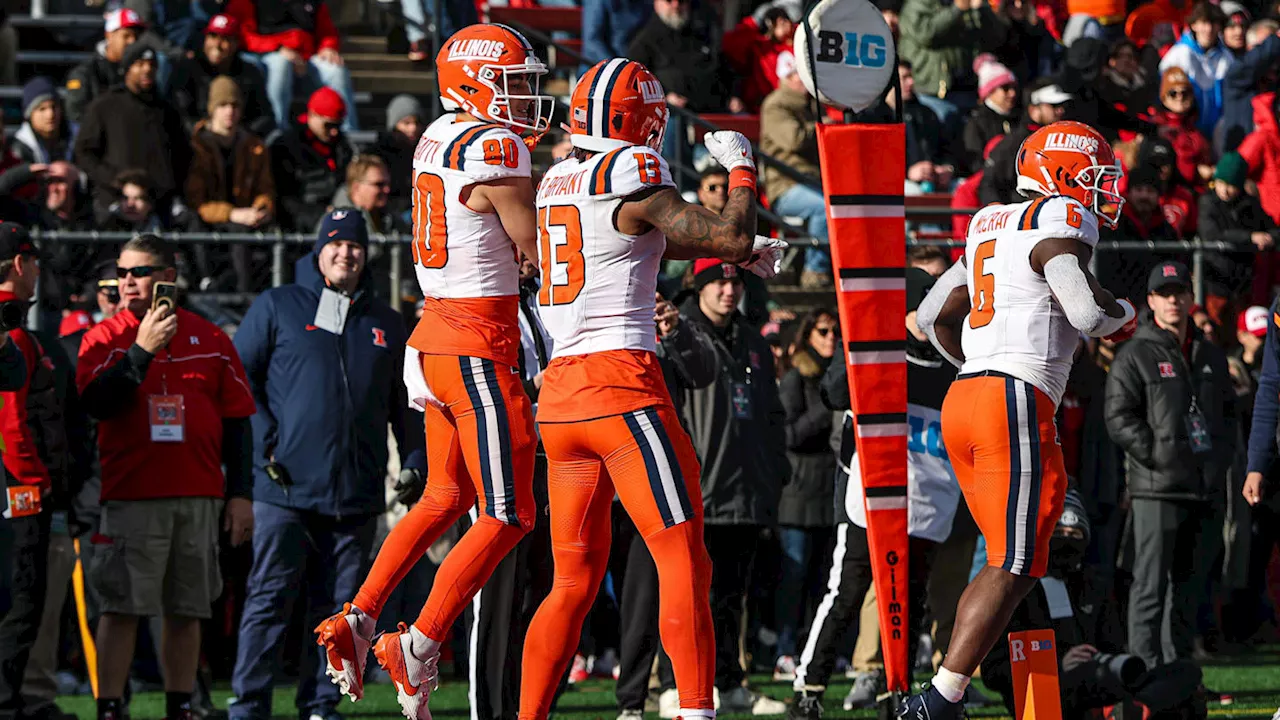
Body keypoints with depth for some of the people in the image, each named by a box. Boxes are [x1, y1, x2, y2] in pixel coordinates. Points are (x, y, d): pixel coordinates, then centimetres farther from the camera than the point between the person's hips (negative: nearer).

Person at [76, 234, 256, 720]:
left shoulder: (209, 338, 10)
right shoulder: (105, 339, 5)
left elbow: (236, 422, 11)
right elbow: (96, 403, -11)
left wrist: (240, 495, 6)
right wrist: (143, 351, -16)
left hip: (200, 497, 2)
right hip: (132, 494, -2)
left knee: (187, 611, 5)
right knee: (122, 608, -7)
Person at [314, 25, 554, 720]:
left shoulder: (437, 141, 11)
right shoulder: (495, 148, -15)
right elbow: (539, 250, -10)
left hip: (434, 340, 9)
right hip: (480, 345, -9)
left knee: (447, 496, 22)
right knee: (507, 515, -2)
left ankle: (358, 618, 21)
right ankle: (418, 647, -2)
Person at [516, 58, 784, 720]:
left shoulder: (556, 182, 16)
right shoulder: (631, 176, -8)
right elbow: (730, 240, -8)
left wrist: (736, 250, 32)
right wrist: (741, 168, 7)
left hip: (559, 392, 8)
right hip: (622, 385, -8)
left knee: (574, 580, 12)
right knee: (683, 563, -8)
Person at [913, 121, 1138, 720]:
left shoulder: (991, 226, 21)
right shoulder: (1061, 221, -6)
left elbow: (932, 316, 26)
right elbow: (1086, 312, -20)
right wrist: (1124, 314, 2)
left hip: (963, 400, 9)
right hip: (1017, 405, -9)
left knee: (1012, 560, 15)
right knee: (1014, 570, -6)